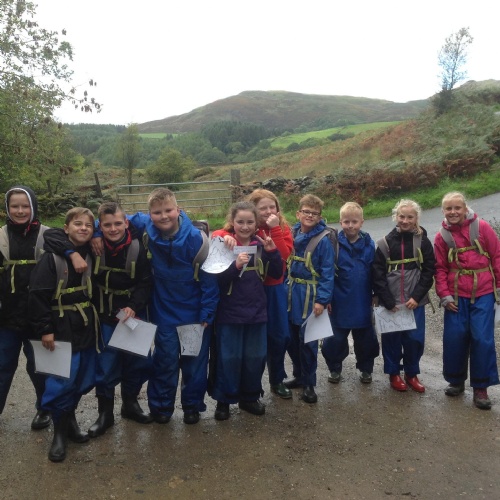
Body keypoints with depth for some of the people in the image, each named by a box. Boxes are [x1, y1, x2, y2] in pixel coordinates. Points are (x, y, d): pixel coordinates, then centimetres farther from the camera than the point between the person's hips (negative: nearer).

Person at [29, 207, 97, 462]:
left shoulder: (92, 256, 4)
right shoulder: (52, 257, -11)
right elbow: (38, 294, -13)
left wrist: (96, 319, 8)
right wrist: (44, 329, -14)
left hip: (87, 327, 5)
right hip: (62, 329, -5)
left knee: (85, 379, 10)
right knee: (62, 381, -6)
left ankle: (69, 417, 33)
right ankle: (60, 431, 14)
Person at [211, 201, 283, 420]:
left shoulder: (260, 244, 3)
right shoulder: (223, 244, -9)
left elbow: (276, 274, 1)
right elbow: (217, 280, -14)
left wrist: (272, 251, -13)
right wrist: (235, 265, -29)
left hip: (256, 311, 4)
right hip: (229, 312, -4)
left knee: (256, 357, 13)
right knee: (229, 358, 4)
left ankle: (249, 397, 30)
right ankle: (223, 400, 21)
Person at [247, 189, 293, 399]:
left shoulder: (283, 228, -1)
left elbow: (286, 255, -17)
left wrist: (275, 230, -20)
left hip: (275, 289, 3)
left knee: (279, 336, 12)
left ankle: (277, 381, 32)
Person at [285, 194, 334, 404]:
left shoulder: (323, 240, -12)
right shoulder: (291, 234, 3)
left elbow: (327, 273, -13)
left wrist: (322, 300, -18)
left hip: (310, 296, -5)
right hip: (291, 292, 5)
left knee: (307, 340, 1)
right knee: (291, 338, 13)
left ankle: (308, 383, 16)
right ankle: (299, 375, 33)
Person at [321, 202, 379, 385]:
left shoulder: (369, 244, -4)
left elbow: (374, 273, 3)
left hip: (363, 303, 2)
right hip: (340, 302, -2)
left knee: (365, 338, 15)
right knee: (336, 338, 11)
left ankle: (365, 369, 33)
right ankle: (334, 369, 30)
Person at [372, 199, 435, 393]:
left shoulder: (423, 242, 1)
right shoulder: (386, 242, -1)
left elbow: (429, 272, 0)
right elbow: (377, 275, -3)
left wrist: (416, 297, -10)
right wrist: (388, 301, -9)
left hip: (415, 302, 1)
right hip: (390, 302, 0)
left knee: (415, 338, 4)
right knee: (392, 338, 5)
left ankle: (411, 373, 24)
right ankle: (394, 373, 24)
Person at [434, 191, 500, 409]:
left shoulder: (482, 227, -3)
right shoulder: (442, 236, 3)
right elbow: (440, 269, 6)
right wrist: (444, 295, -2)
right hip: (456, 296, 2)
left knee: (482, 338, -4)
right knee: (454, 338, 2)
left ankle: (480, 388, 10)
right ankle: (456, 381, 23)